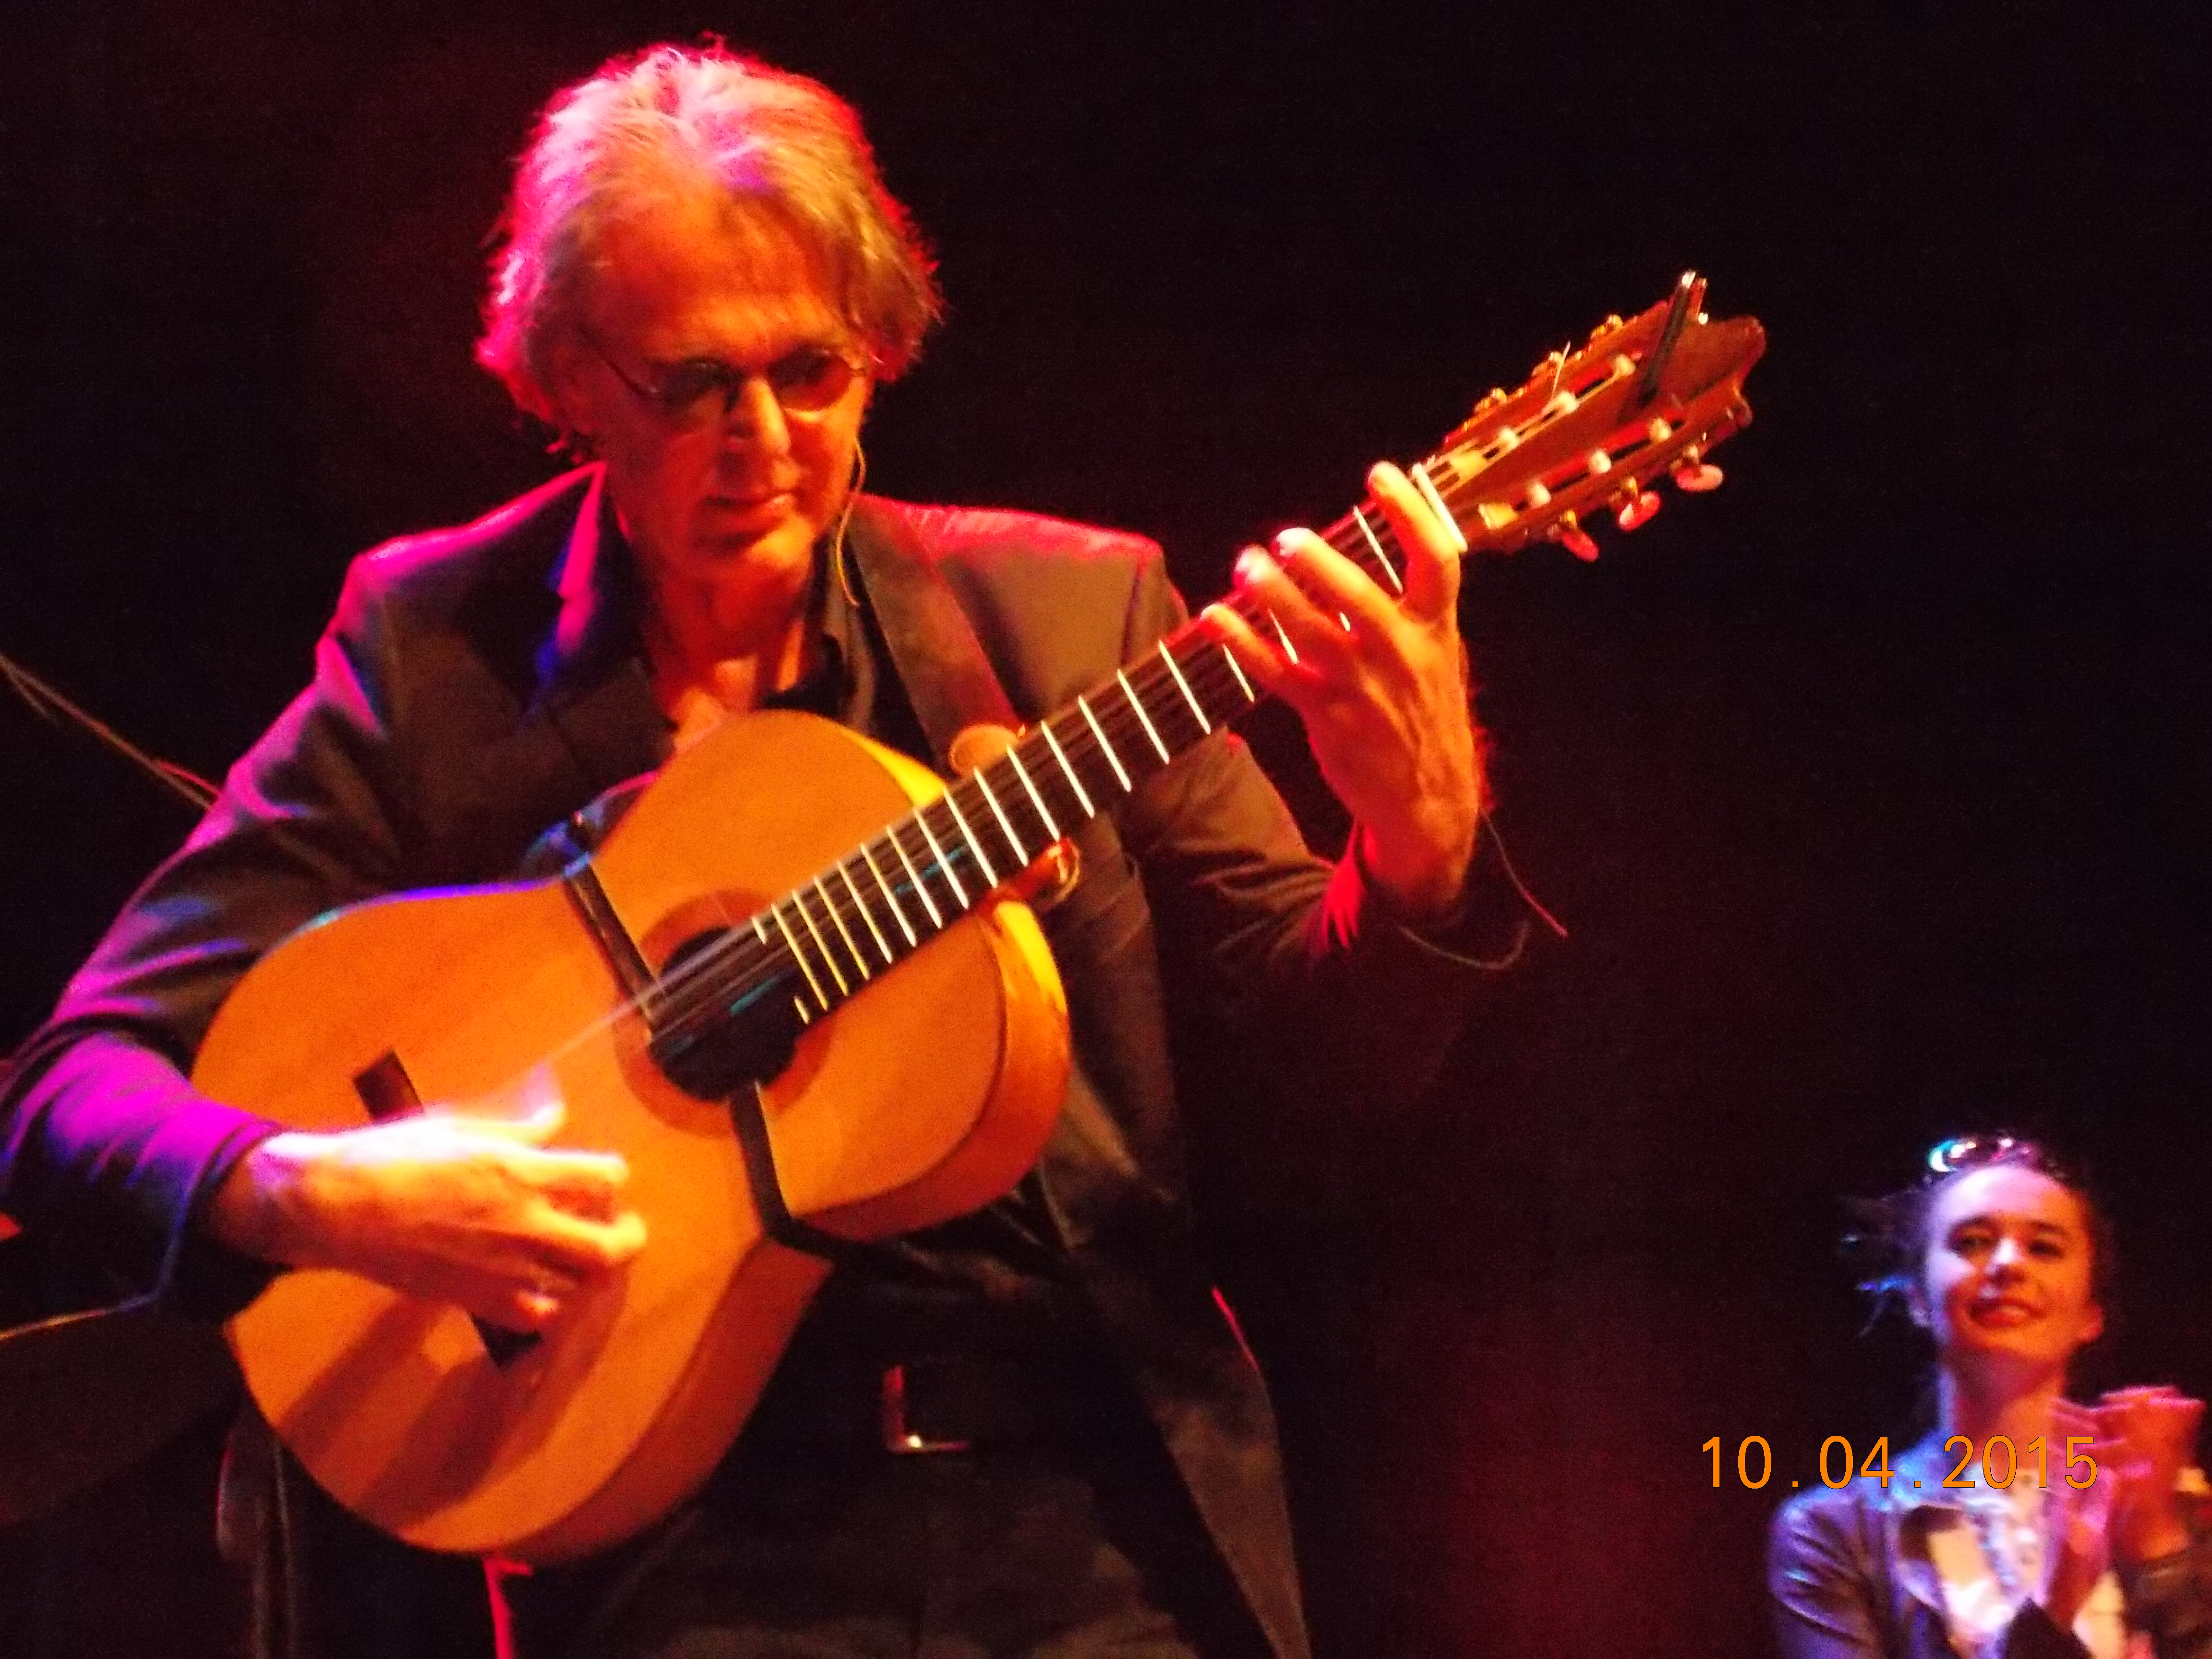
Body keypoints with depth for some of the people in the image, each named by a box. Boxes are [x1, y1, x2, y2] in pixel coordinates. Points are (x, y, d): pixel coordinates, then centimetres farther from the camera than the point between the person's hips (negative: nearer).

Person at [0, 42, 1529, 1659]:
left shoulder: (1072, 608, 5)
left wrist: (1422, 839, -17)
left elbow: (1317, 1059, 4)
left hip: (1100, 1518, 2)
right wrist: (302, 1193, -20)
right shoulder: (429, 651, 1)